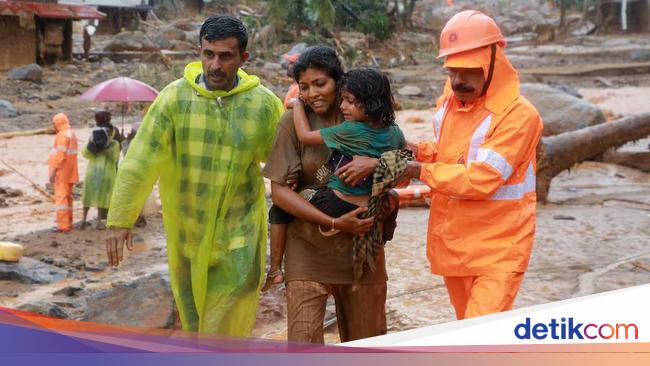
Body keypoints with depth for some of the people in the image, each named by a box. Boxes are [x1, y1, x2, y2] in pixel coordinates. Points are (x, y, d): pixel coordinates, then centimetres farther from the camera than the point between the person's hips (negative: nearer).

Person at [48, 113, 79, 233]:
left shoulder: (62, 135, -14)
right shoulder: (72, 135, 16)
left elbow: (60, 155, -21)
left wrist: (53, 171, -19)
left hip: (62, 173, -10)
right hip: (70, 173, 10)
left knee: (61, 198, -8)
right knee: (67, 197, 14)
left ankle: (63, 225, -10)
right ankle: (68, 223, 19)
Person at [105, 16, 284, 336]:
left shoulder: (265, 104, -8)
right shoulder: (174, 97, -9)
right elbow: (140, 161, -10)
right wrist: (120, 220, -12)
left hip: (238, 237, -1)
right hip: (185, 234, 1)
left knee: (225, 332, 0)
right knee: (193, 322, 18)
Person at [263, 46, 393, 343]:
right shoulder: (294, 121, -5)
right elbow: (280, 192, -9)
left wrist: (375, 163, -21)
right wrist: (335, 223, -16)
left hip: (362, 244, 3)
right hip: (309, 248, -2)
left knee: (368, 342, 11)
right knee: (304, 343, -8)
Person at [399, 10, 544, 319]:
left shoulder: (518, 114, -19)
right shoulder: (447, 106, 6)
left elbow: (480, 179, -25)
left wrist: (421, 172, -16)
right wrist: (420, 151, 2)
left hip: (497, 249, -7)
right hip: (452, 243, 7)